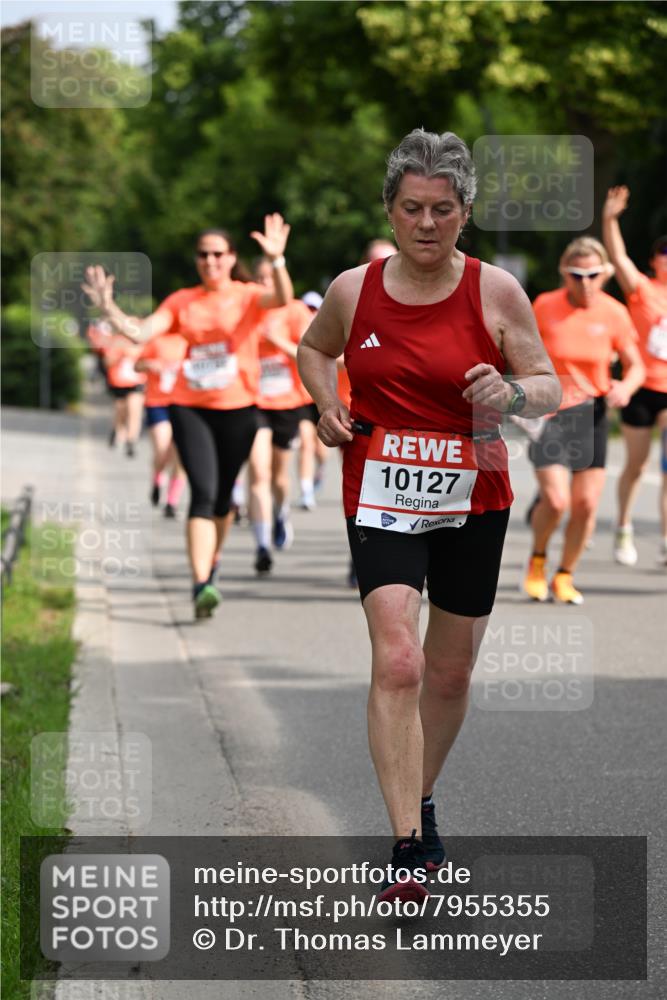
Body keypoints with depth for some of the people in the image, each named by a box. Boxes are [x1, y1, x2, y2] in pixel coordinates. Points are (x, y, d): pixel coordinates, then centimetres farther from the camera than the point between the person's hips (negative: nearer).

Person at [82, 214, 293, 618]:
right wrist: (109, 308, -18)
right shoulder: (182, 301, 7)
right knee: (203, 494, -14)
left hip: (238, 408, 0)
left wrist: (277, 261, -39)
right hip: (189, 407, 0)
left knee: (222, 497, 10)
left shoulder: (247, 296, 1)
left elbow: (282, 299, -21)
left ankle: (212, 563, 36)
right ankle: (201, 585, -21)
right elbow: (141, 332, -2)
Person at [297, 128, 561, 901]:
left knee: (451, 672, 13)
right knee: (397, 662, -18)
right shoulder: (353, 291, -3)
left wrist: (514, 394, -25)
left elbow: (549, 388, -2)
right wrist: (327, 406, 0)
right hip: (381, 496, -1)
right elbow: (314, 349, 18)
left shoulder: (496, 292, -7)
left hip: (473, 498, 1)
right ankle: (410, 847, -20)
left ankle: (420, 799, 39)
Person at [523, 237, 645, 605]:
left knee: (586, 505, -1)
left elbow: (635, 366, 5)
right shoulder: (544, 306, -7)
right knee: (556, 500, -15)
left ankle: (564, 576, 20)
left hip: (591, 414, 2)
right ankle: (537, 559, 15)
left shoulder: (613, 313, -3)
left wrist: (626, 386, -16)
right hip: (547, 412, -2)